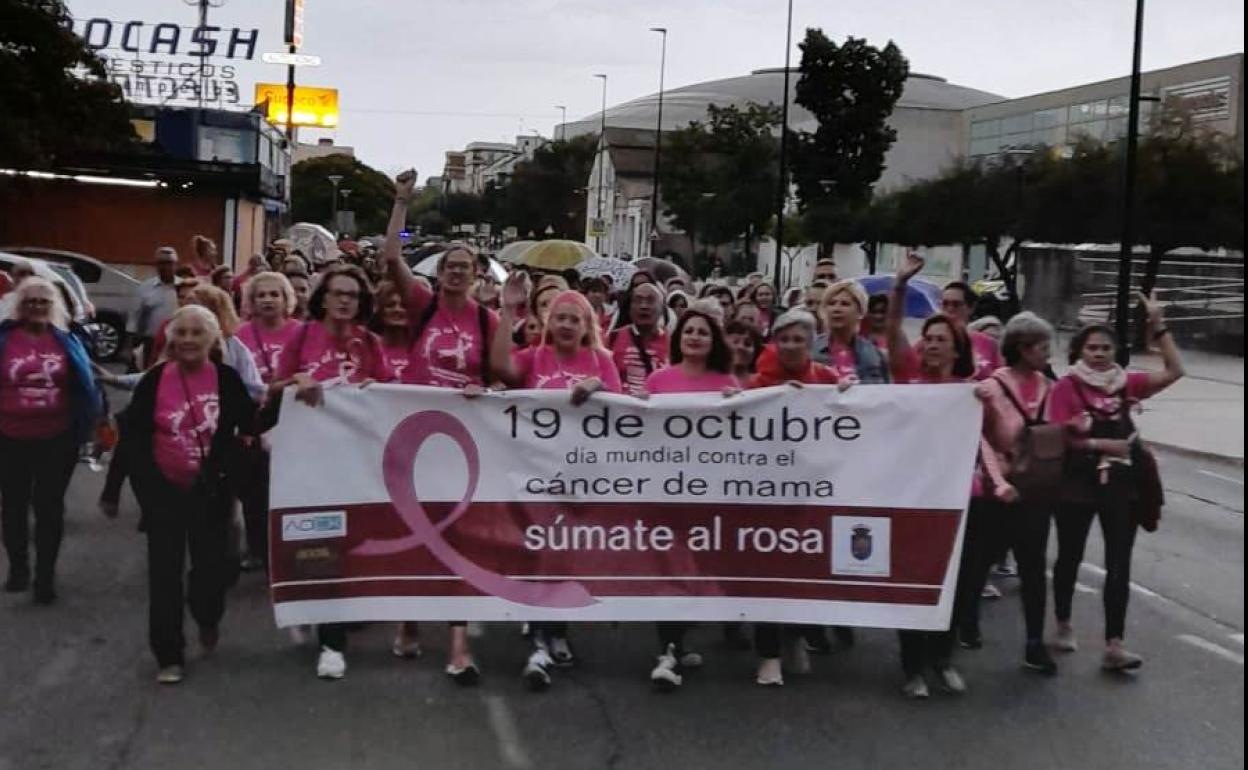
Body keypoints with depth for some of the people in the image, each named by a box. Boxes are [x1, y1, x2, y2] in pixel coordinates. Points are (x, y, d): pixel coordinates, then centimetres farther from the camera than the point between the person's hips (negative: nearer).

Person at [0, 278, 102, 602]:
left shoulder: (66, 341, 1)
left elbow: (85, 385, 5)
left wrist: (85, 425, 0)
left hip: (56, 440, 0)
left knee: (49, 506, 8)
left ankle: (46, 575, 18)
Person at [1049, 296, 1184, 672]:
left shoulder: (1125, 383, 5)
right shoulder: (1066, 387, -7)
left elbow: (1174, 371, -1)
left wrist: (1157, 325, -8)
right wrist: (1103, 444, -18)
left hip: (1121, 483, 3)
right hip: (1079, 483, -3)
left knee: (1119, 565, -2)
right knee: (1070, 556, 12)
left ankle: (1113, 645, -3)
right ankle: (1064, 625, 31)